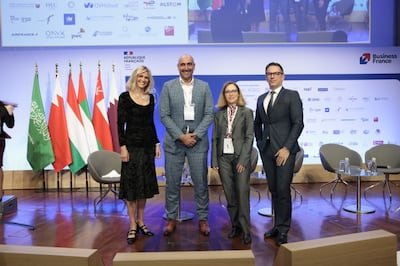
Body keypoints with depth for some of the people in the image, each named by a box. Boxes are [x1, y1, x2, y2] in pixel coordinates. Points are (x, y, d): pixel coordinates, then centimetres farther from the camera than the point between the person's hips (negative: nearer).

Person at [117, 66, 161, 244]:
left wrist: (156, 143, 9)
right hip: (132, 145, -5)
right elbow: (120, 124, -8)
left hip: (148, 145, 5)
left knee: (145, 184, 10)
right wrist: (122, 146, -14)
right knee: (131, 184, 2)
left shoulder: (150, 98, 10)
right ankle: (132, 226, 11)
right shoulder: (125, 97, -4)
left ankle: (140, 222, 23)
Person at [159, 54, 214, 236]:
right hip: (174, 141, 0)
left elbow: (209, 114, 1)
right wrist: (181, 136, -11)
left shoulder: (204, 87, 6)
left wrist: (195, 135, -10)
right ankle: (171, 218, 21)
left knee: (201, 182, 5)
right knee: (172, 183, 6)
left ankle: (203, 219, 19)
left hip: (198, 141, 1)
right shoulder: (168, 86, 2)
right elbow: (164, 115, -3)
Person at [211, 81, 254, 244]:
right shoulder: (219, 114, 10)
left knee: (242, 194, -5)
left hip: (240, 157, -3)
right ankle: (235, 225, 19)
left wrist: (243, 160, -11)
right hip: (224, 158, 3)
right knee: (230, 195, 6)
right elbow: (215, 138, 8)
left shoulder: (246, 112, 3)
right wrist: (214, 161, 2)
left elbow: (249, 137, -3)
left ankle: (245, 230, 3)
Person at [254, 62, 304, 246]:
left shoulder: (292, 96, 0)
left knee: (283, 190, -6)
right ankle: (277, 225, 22)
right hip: (267, 150, 5)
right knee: (273, 190, 10)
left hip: (284, 149, -5)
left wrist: (287, 148, -15)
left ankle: (283, 230, 8)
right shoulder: (261, 99, 16)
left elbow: (298, 124, -7)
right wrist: (260, 144, 10)